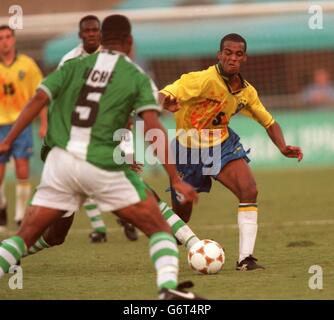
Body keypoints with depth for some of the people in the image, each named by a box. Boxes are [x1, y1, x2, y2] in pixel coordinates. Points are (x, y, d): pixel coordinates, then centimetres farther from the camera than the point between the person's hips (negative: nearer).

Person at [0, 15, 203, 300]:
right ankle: (168, 286, -15)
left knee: (25, 236, 12)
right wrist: (175, 180, -7)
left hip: (61, 161, 3)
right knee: (159, 228, 7)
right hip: (104, 167, -3)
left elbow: (38, 100, 1)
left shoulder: (74, 66, 13)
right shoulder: (138, 78, 5)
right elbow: (153, 128, -6)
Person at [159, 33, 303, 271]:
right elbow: (164, 95, -32)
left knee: (249, 190, -21)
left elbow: (269, 122, 11)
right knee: (181, 214, 6)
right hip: (189, 149, -4)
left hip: (223, 144, 4)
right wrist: (166, 104, -57)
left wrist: (283, 147, -7)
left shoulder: (247, 91, -3)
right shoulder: (204, 80, -23)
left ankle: (245, 258, -18)